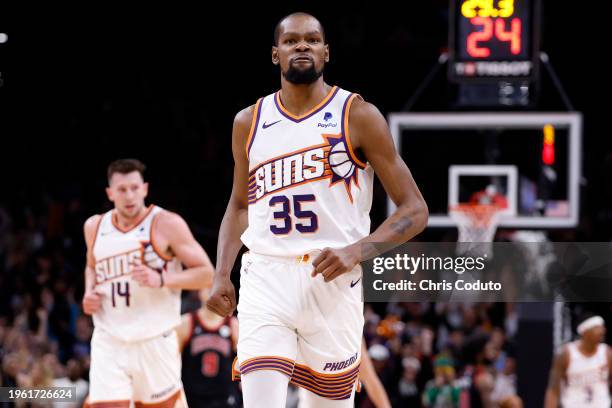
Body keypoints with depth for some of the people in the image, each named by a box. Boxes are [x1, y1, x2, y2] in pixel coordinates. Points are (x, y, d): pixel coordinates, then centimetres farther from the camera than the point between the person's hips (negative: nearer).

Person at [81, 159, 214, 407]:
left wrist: (160, 280, -22)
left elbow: (206, 274, -8)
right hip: (109, 342, 3)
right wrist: (89, 291, 6)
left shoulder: (166, 224, -7)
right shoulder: (95, 227, 7)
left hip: (154, 341, -3)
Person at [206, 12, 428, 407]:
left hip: (332, 282, -1)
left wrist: (356, 250, -17)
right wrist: (222, 276, 9)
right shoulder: (249, 123, 9)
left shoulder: (358, 116, -1)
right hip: (265, 282, 1)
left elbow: (415, 211, -2)